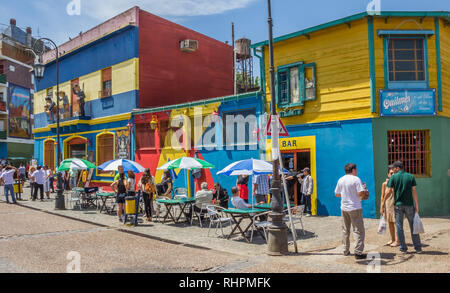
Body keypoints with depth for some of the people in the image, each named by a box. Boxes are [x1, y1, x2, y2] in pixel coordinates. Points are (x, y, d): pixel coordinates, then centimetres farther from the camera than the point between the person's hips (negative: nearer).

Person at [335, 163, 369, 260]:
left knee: (345, 230, 15)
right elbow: (361, 193, -19)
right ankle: (358, 252, -6)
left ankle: (346, 250, 21)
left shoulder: (340, 180, 7)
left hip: (344, 208, 6)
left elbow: (337, 194, 12)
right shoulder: (356, 179, -11)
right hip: (355, 208, -6)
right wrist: (365, 193, 2)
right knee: (358, 230, -2)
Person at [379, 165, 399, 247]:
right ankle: (392, 240, 25)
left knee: (396, 223, -1)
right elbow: (382, 196, 7)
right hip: (387, 205, 3)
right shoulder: (385, 184, 3)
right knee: (390, 223, 12)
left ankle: (397, 241, 7)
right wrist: (381, 207, 4)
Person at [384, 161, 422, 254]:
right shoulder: (411, 176, 1)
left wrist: (384, 201, 7)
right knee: (413, 226, 9)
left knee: (399, 226, 6)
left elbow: (388, 191, -5)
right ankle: (418, 248, 11)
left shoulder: (393, 177, -3)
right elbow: (414, 191, -3)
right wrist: (416, 205, 0)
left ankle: (403, 248, 7)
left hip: (398, 205, -1)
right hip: (409, 204, 1)